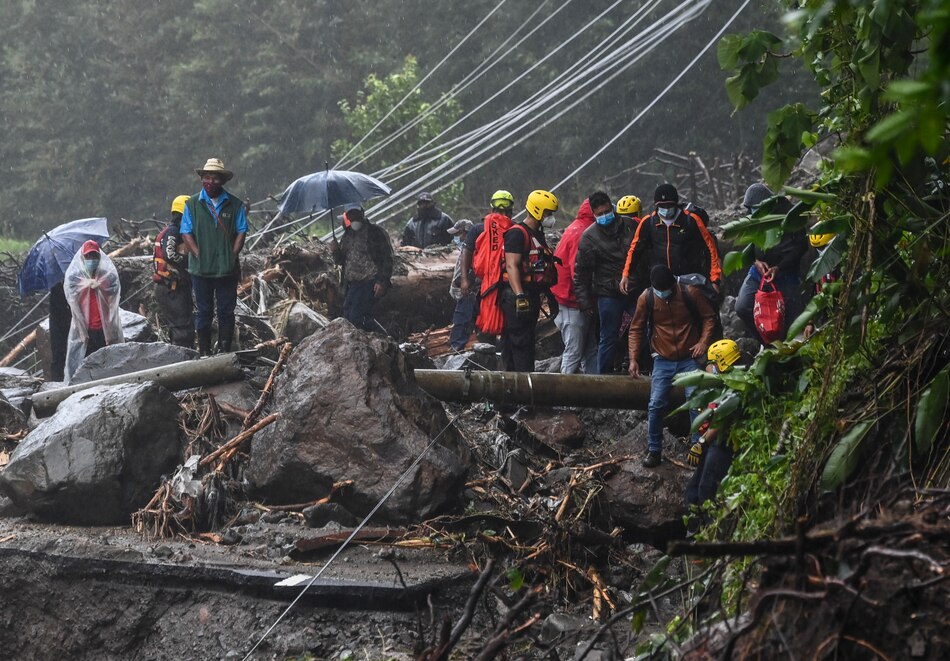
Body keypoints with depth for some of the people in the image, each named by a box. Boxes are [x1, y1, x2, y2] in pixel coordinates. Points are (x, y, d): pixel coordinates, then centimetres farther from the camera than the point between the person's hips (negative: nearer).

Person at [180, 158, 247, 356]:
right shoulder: (192, 204, 4)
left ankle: (224, 351, 8)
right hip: (201, 269, 0)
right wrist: (199, 256, -9)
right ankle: (204, 353, 9)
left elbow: (241, 232, 4)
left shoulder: (234, 204, 5)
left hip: (227, 269, 0)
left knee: (226, 312, 2)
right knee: (204, 312, 5)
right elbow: (186, 233, 2)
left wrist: (232, 256, -8)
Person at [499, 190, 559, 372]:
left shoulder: (538, 234, 19)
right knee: (521, 342, -11)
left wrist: (550, 297, 26)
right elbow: (511, 266, -21)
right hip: (518, 296, -10)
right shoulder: (518, 233, -12)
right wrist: (519, 297, -29)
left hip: (532, 295, 10)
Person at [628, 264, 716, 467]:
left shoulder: (690, 293, -9)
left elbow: (709, 317, 3)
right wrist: (633, 358, -2)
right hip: (663, 361, 1)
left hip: (690, 359, -1)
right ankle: (654, 450, 5)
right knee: (656, 405, -7)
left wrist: (704, 341, -11)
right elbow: (636, 329, 4)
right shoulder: (646, 298, -6)